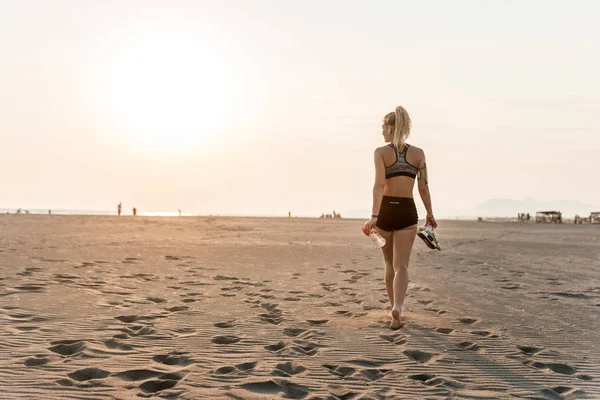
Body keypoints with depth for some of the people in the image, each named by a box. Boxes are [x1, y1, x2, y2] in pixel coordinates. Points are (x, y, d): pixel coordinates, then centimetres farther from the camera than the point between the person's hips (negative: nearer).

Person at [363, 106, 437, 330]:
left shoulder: (381, 152, -4)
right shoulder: (418, 153, 4)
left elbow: (379, 184, -16)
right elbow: (423, 188, 4)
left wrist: (374, 216, -23)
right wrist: (430, 214, 15)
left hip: (385, 210, 0)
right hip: (407, 211, 0)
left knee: (390, 264, 17)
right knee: (401, 266, -3)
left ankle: (395, 308, 28)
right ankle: (397, 307, -28)